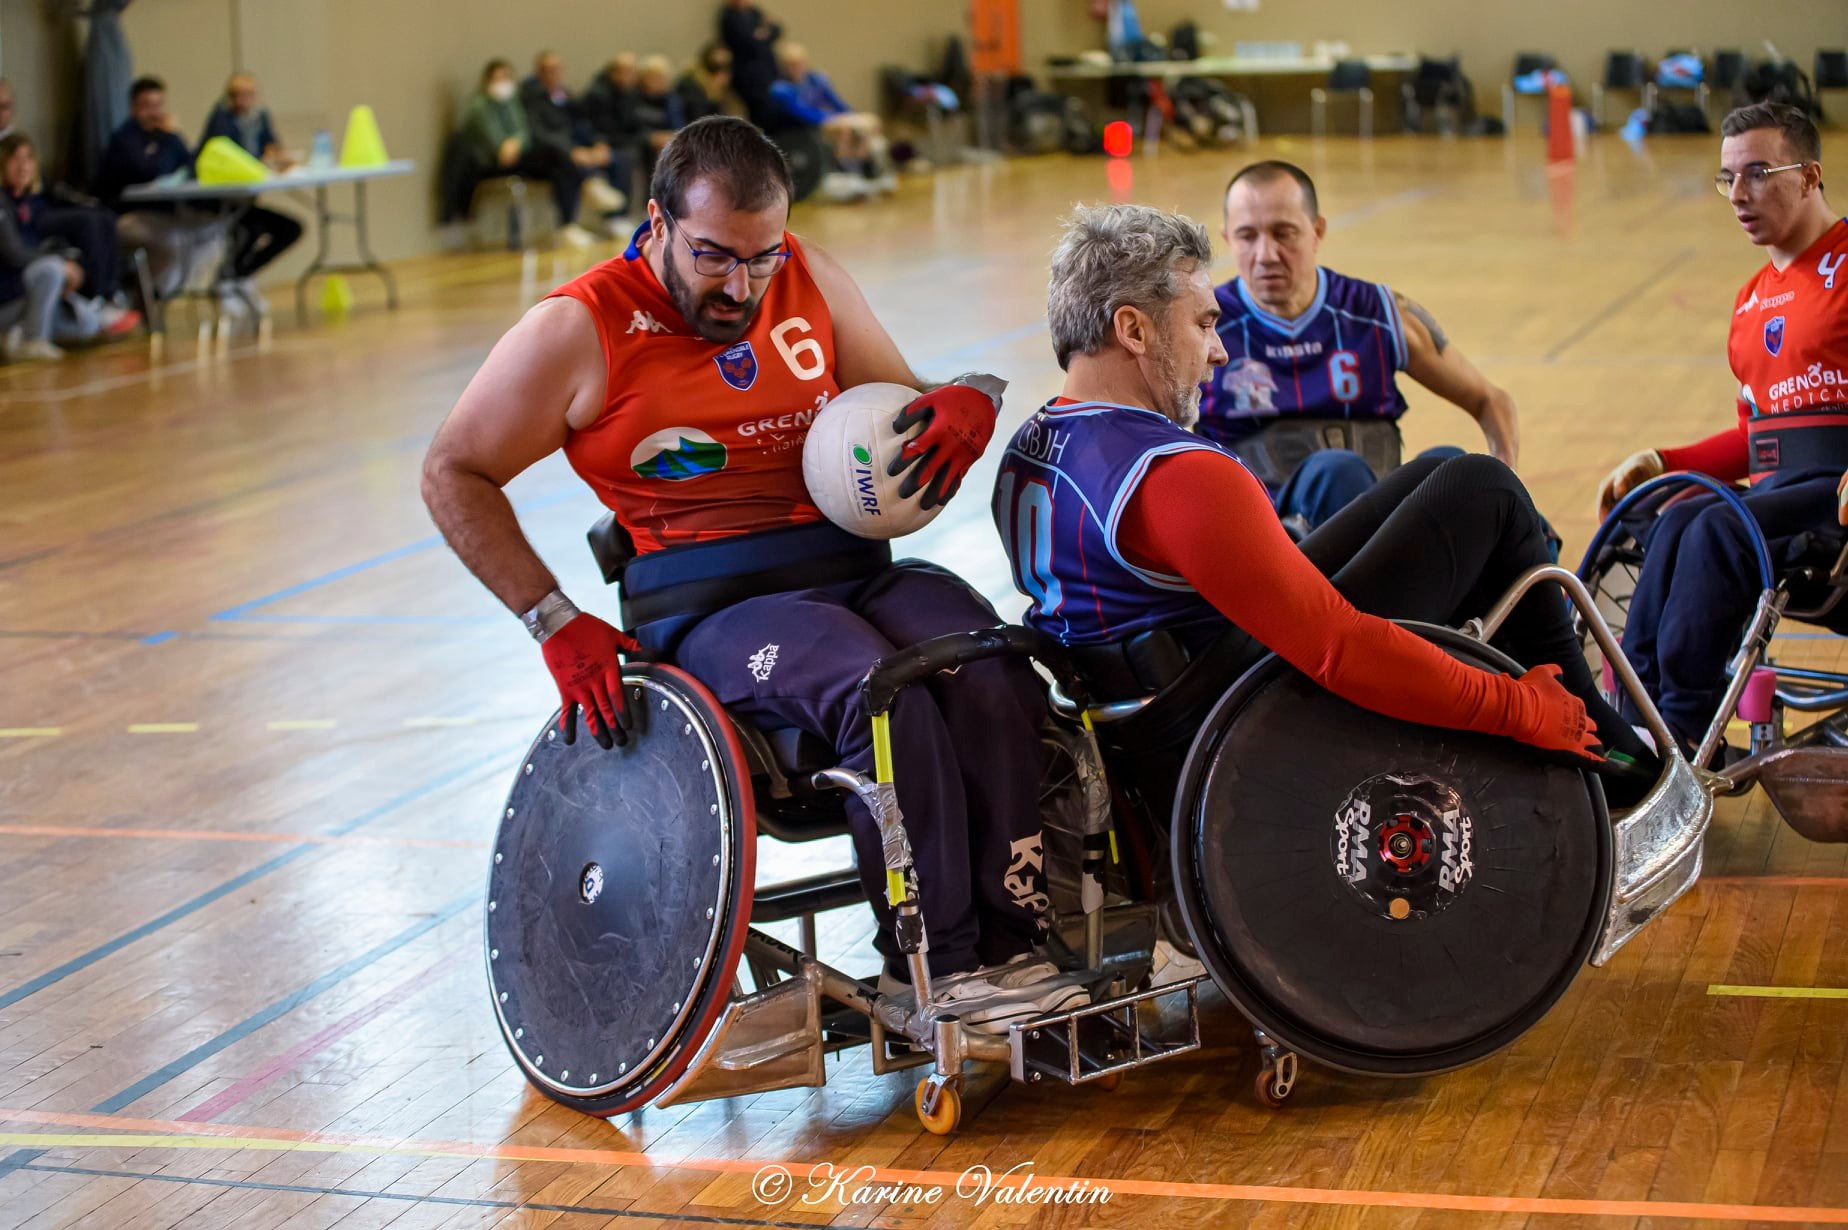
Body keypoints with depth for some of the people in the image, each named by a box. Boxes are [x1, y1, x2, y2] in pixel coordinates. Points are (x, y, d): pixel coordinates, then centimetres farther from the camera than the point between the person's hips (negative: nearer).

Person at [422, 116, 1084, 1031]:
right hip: (708, 608, -4)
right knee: (886, 697, -34)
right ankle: (931, 961, -23)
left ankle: (1007, 939, -19)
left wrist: (969, 399, -4)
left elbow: (902, 415, 22)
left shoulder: (810, 281, 11)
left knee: (998, 680, -27)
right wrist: (555, 622, -7)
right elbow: (454, 474, 3)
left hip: (857, 567, 5)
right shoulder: (578, 330, -2)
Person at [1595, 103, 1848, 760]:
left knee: (1718, 530, -31)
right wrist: (1663, 461, 13)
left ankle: (1679, 726, -28)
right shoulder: (1752, 300, 24)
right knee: (1673, 524, -23)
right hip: (1776, 485, 7)